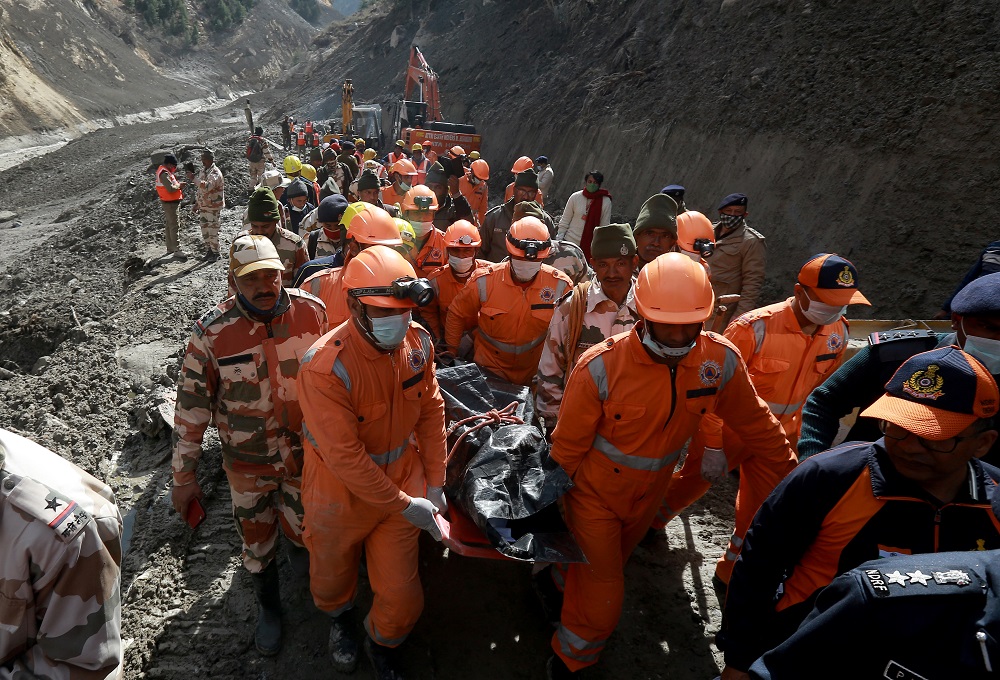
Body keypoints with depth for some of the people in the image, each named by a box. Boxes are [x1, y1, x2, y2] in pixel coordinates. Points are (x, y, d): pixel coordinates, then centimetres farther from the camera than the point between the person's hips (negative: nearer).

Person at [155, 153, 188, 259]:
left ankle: (170, 248, 27)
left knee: (170, 225, 17)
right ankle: (176, 250, -10)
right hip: (170, 203, -11)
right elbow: (170, 188, -29)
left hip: (171, 202, 11)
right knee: (175, 226, -10)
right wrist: (179, 185, -12)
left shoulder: (165, 171, 11)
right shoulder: (164, 174, -21)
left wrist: (178, 185, -1)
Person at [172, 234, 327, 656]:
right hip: (248, 462, -1)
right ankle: (268, 604, 47)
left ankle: (298, 542, 57)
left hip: (307, 452, 1)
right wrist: (183, 477, -6)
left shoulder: (312, 312, -13)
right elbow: (191, 406, -10)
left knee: (303, 528, 18)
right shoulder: (212, 332, -18)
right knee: (256, 540, 17)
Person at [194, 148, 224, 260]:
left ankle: (215, 252, 8)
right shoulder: (202, 171, 11)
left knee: (213, 230, -2)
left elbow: (207, 186, -35)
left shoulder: (215, 173, -17)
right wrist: (197, 202, 19)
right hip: (203, 206, 8)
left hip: (213, 206, -8)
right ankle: (208, 250, 25)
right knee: (205, 229, 14)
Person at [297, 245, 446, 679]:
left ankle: (382, 644, 49)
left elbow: (431, 411, -1)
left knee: (401, 594, 12)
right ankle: (340, 618, 64)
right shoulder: (325, 366, -30)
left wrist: (434, 481, -1)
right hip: (341, 494, -3)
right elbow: (344, 457, -27)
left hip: (402, 488, 3)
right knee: (333, 577, 25)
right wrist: (404, 504, -20)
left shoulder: (418, 342, -13)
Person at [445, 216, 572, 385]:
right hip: (490, 370, -1)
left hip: (536, 376, 2)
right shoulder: (485, 281, -17)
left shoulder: (560, 285, -16)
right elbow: (457, 314, -1)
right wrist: (451, 352, 4)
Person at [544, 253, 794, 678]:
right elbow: (568, 444, -18)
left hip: (650, 492, 4)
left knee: (607, 567, 27)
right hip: (594, 491, -4)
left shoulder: (721, 359, -18)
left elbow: (751, 419, 0)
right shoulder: (600, 367, -29)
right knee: (601, 593, 6)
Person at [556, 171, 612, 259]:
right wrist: (559, 239, 0)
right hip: (570, 241, 1)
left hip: (590, 245, -1)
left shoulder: (605, 202, -4)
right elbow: (564, 221, 5)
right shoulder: (575, 197, -1)